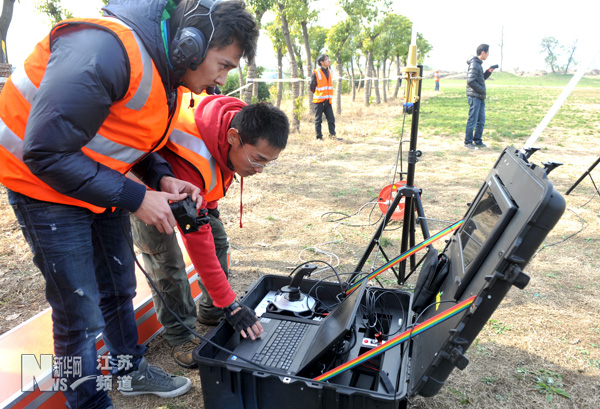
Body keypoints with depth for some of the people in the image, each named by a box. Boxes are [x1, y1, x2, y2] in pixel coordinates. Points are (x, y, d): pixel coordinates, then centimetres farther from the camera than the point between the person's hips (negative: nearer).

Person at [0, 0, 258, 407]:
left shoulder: (169, 69, -1)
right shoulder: (105, 50, -31)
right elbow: (45, 152, -29)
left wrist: (162, 178, -8)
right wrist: (135, 197, -27)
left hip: (103, 186, 9)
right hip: (46, 186, -8)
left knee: (119, 288, 19)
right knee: (80, 313, 0)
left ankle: (130, 370, 42)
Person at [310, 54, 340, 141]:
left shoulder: (329, 72, 12)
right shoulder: (316, 72, -8)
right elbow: (312, 87, -3)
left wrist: (329, 96, 15)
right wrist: (317, 94, 7)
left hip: (328, 100, 6)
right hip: (319, 101, -6)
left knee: (331, 119, 2)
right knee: (318, 119, 1)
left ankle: (332, 135, 8)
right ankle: (319, 137, 7)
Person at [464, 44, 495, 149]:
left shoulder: (478, 64, 18)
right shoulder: (474, 64, -12)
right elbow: (471, 81, -21)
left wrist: (488, 72, 9)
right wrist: (482, 90, -13)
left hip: (480, 97, 10)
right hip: (474, 96, -10)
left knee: (481, 120, 12)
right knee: (472, 120, -3)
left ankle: (477, 141, 20)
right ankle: (468, 142, 5)